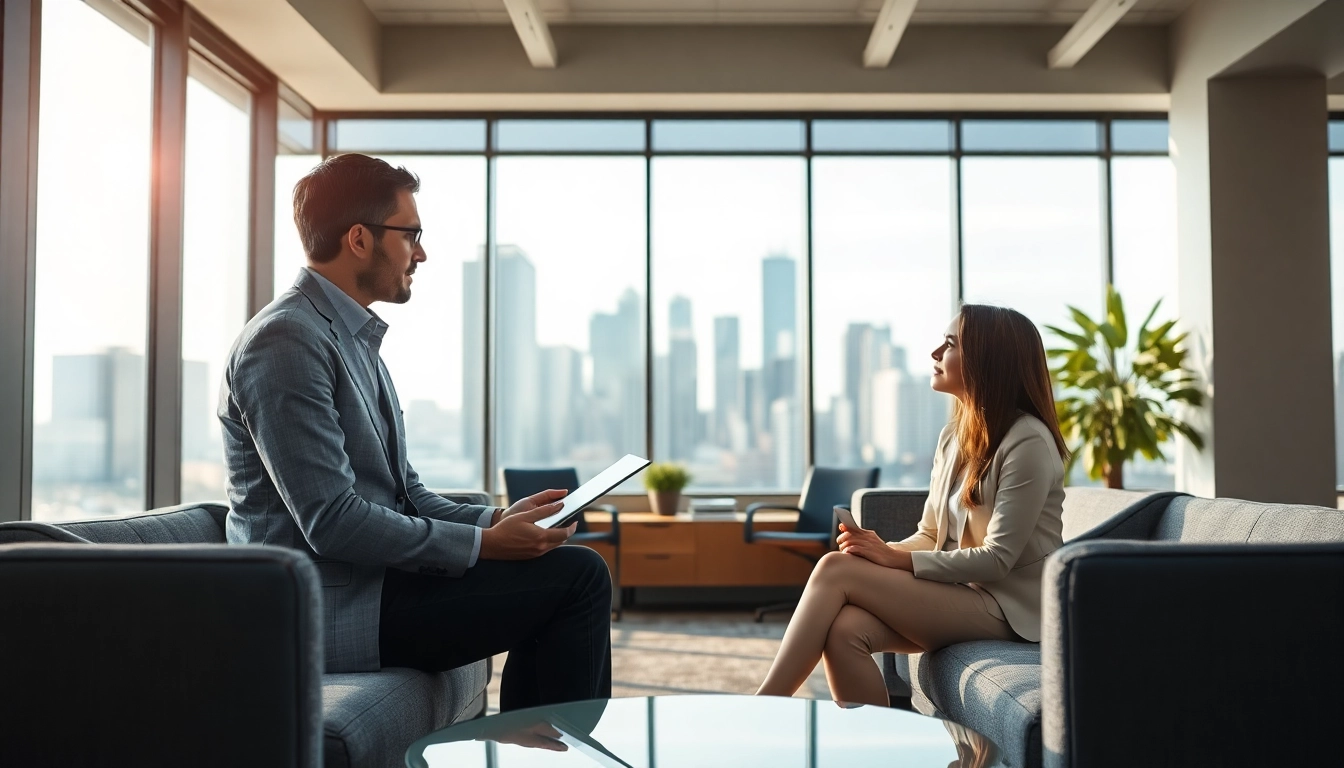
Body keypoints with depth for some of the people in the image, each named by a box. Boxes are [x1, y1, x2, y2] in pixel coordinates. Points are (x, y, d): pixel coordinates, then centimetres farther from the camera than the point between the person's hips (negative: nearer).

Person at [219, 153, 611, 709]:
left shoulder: (354, 339, 15)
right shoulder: (287, 341, -16)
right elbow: (331, 521, -22)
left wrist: (495, 520, 1)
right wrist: (483, 544, -17)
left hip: (370, 577, 10)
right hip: (329, 608, -10)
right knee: (578, 576, -14)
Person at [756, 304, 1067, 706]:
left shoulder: (1028, 442, -14)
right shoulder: (954, 435, 12)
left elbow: (997, 559, -17)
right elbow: (930, 536, 13)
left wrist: (896, 558, -20)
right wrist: (884, 549, -9)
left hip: (1008, 606, -7)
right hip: (958, 590, 7)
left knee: (836, 569, -20)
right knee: (845, 630, -23)